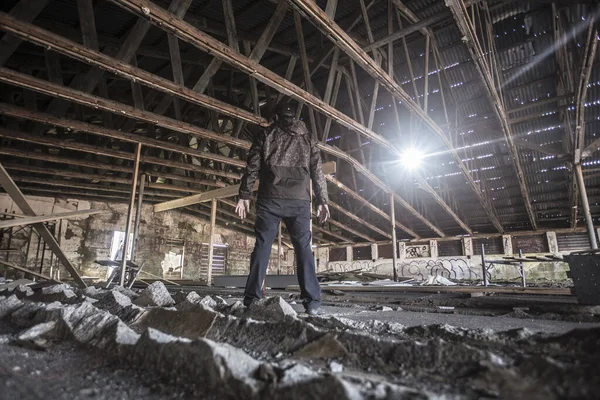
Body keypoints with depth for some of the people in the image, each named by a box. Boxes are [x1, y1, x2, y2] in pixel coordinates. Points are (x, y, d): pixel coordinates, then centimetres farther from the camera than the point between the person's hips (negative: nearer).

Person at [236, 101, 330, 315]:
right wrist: (322, 200, 10)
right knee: (303, 247, 2)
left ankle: (252, 298, -1)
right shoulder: (307, 138, 18)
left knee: (262, 245, 2)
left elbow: (252, 167, 5)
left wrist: (244, 195, 5)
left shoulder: (266, 134, 13)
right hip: (300, 201, 1)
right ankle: (312, 301, -3)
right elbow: (317, 171, 10)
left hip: (270, 199, -1)